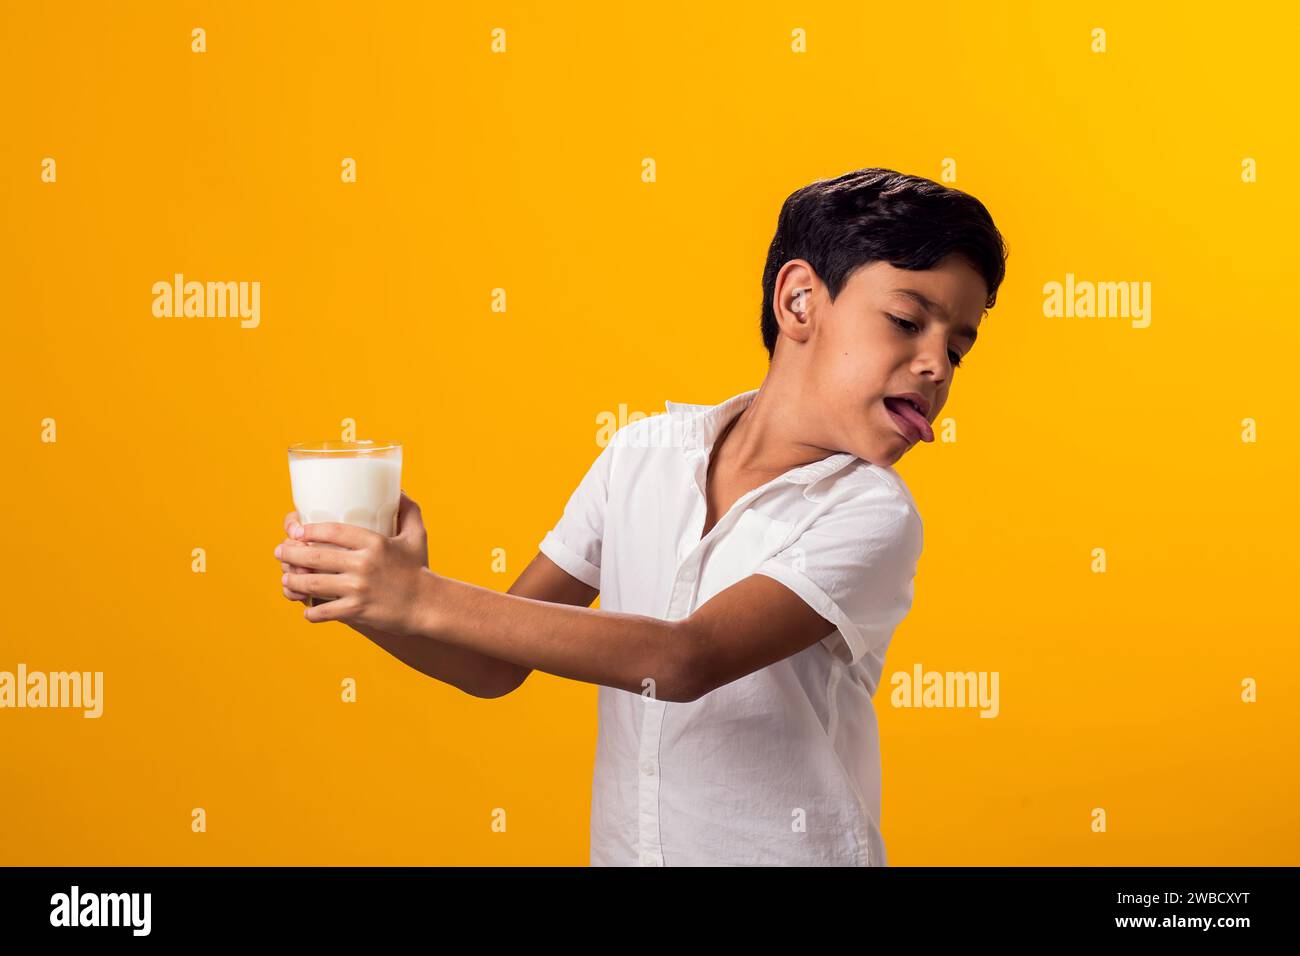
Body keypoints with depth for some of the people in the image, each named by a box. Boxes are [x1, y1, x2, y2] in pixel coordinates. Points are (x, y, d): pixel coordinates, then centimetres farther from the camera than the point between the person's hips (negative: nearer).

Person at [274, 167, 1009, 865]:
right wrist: (366, 600, -20)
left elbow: (687, 660, -29)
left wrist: (424, 597, -31)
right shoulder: (644, 455, -5)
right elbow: (497, 664, -2)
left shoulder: (871, 516, -17)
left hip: (789, 852, -3)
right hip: (621, 848, 3)